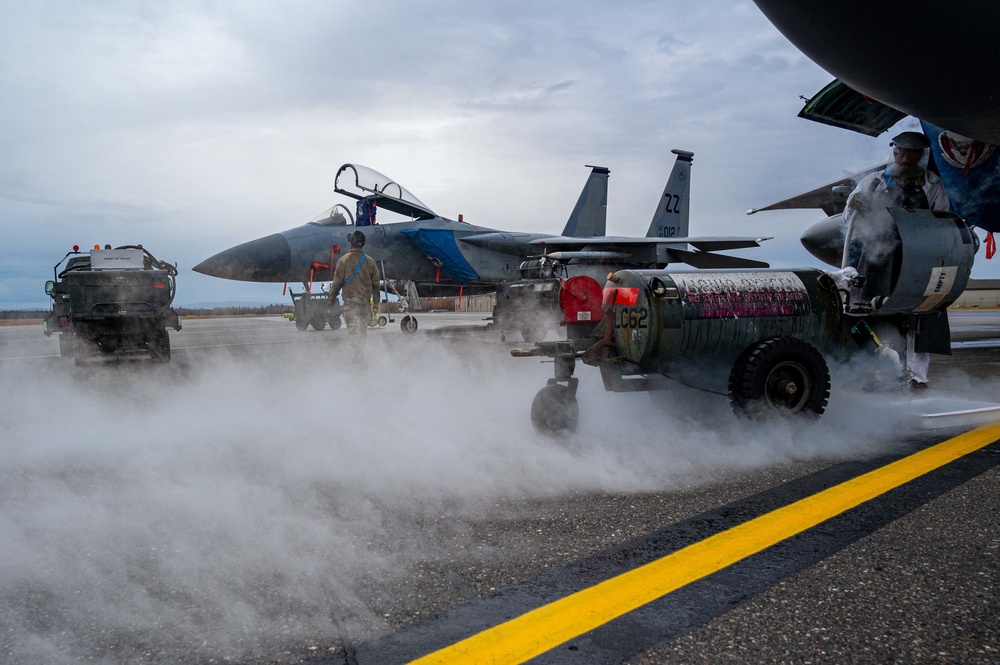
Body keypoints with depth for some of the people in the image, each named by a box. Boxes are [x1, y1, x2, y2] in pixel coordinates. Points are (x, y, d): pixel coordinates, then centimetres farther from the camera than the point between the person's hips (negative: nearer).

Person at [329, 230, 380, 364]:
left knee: (354, 330, -5)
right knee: (363, 330, 13)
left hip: (350, 301, -4)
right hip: (366, 301, 4)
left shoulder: (344, 260, -6)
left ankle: (358, 357, -14)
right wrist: (376, 301, 18)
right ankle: (361, 356, 21)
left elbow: (337, 282, -5)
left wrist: (331, 299, 6)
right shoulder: (370, 261, 5)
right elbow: (376, 283, 9)